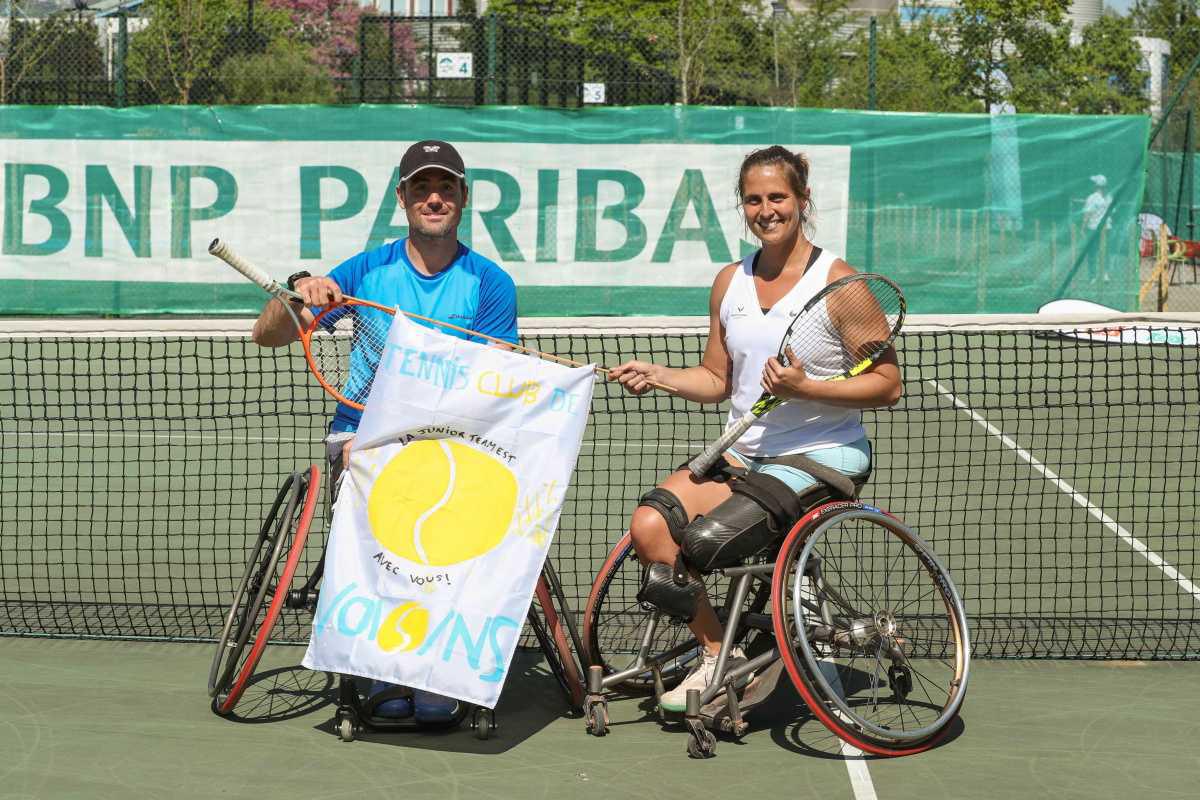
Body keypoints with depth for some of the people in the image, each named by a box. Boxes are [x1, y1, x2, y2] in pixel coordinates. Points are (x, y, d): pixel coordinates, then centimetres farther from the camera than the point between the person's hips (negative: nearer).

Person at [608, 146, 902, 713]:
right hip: (743, 453, 6)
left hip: (821, 455, -6)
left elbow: (887, 385, -10)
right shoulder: (730, 283, 10)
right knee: (648, 524, -17)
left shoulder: (837, 280, -8)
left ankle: (724, 660, 2)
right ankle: (716, 654, -3)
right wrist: (656, 375, 0)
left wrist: (804, 388, -22)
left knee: (699, 538, -24)